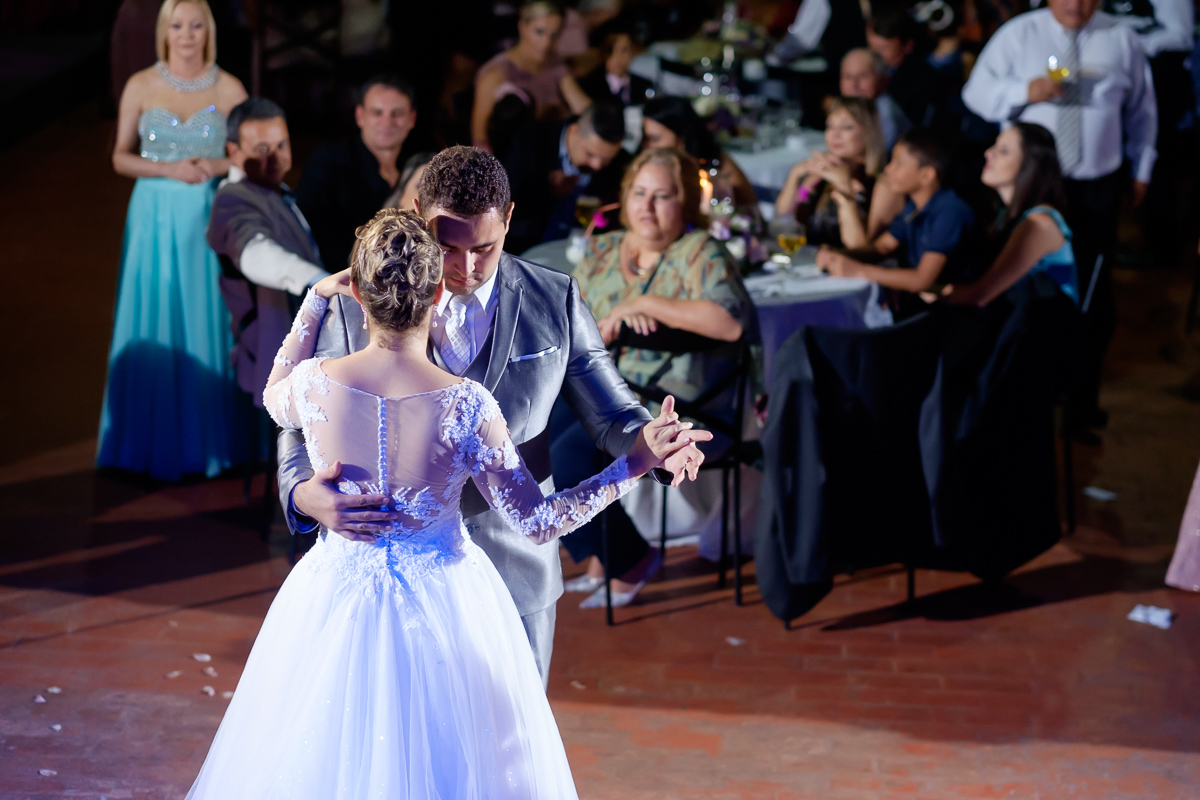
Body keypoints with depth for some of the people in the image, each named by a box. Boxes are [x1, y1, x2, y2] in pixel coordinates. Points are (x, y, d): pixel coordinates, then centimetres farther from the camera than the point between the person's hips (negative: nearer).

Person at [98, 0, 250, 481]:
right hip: (155, 218, 0)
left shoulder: (228, 89, 1)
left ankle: (207, 440, 13)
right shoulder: (141, 87, 1)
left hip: (209, 219, 0)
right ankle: (155, 443, 12)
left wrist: (217, 166, -13)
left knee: (209, 326, 2)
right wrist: (170, 169, -11)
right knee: (154, 327, 3)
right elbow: (121, 158, 4)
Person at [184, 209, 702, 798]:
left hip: (337, 605, 2)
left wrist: (316, 301, 12)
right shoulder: (466, 405, -24)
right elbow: (535, 523, -16)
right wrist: (637, 462, -12)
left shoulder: (316, 384, -18)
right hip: (445, 610, -1)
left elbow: (275, 399, 10)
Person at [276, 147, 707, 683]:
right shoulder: (357, 307, -6)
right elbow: (303, 423, -2)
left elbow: (610, 413, 3)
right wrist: (303, 494, -25)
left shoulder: (555, 302, -3)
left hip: (516, 577, 1)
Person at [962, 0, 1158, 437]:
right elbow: (976, 91, -4)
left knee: (1094, 290, 4)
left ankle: (1083, 398, 18)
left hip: (1097, 187, 1)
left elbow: (1142, 107, 16)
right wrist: (1026, 91, -21)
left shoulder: (1121, 40, 4)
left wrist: (1142, 169, 18)